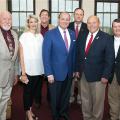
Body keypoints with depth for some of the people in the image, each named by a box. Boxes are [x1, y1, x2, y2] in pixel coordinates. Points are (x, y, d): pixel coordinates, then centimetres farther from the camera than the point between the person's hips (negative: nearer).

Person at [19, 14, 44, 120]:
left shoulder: (40, 36, 4)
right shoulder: (24, 36, -8)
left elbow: (42, 53, 10)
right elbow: (21, 56, -9)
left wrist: (44, 68, 3)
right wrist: (23, 73, -12)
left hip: (38, 69, 4)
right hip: (28, 70, -4)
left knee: (34, 90, 16)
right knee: (27, 91, 7)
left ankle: (30, 110, 33)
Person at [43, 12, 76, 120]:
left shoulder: (73, 34, 4)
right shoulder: (50, 34, -12)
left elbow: (74, 53, 9)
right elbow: (46, 55, -13)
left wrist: (75, 69, 4)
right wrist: (49, 73, -17)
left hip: (69, 72, 4)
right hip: (56, 72, -4)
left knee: (66, 96, 19)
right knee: (55, 97, 14)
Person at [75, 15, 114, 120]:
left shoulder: (107, 38, -10)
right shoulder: (82, 37, 7)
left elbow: (110, 59, -12)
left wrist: (106, 75, -16)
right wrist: (77, 69, 8)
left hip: (98, 76, -5)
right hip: (84, 75, 5)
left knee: (97, 101, 10)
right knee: (85, 99, 17)